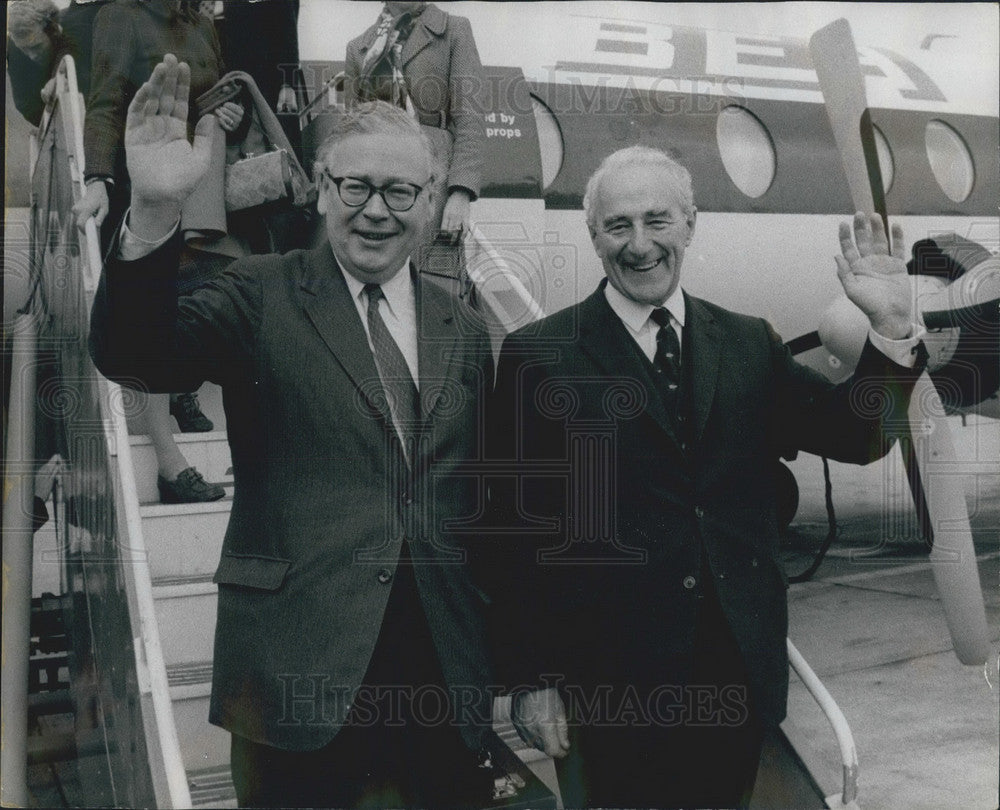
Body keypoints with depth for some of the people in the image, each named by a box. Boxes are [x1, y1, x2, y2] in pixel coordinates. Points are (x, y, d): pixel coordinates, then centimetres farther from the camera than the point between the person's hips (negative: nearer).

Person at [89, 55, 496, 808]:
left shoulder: (465, 331, 10)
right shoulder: (262, 295, -1)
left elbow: (477, 499, 13)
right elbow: (135, 355, -17)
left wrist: (507, 663, 15)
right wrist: (154, 212, -33)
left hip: (446, 666, 4)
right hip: (299, 662, -3)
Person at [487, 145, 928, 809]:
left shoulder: (750, 344, 6)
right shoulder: (539, 356, -6)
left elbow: (858, 437, 3)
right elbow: (518, 531, -7)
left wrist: (890, 327, -12)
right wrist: (533, 680, -7)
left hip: (741, 672, 4)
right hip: (610, 684, -4)